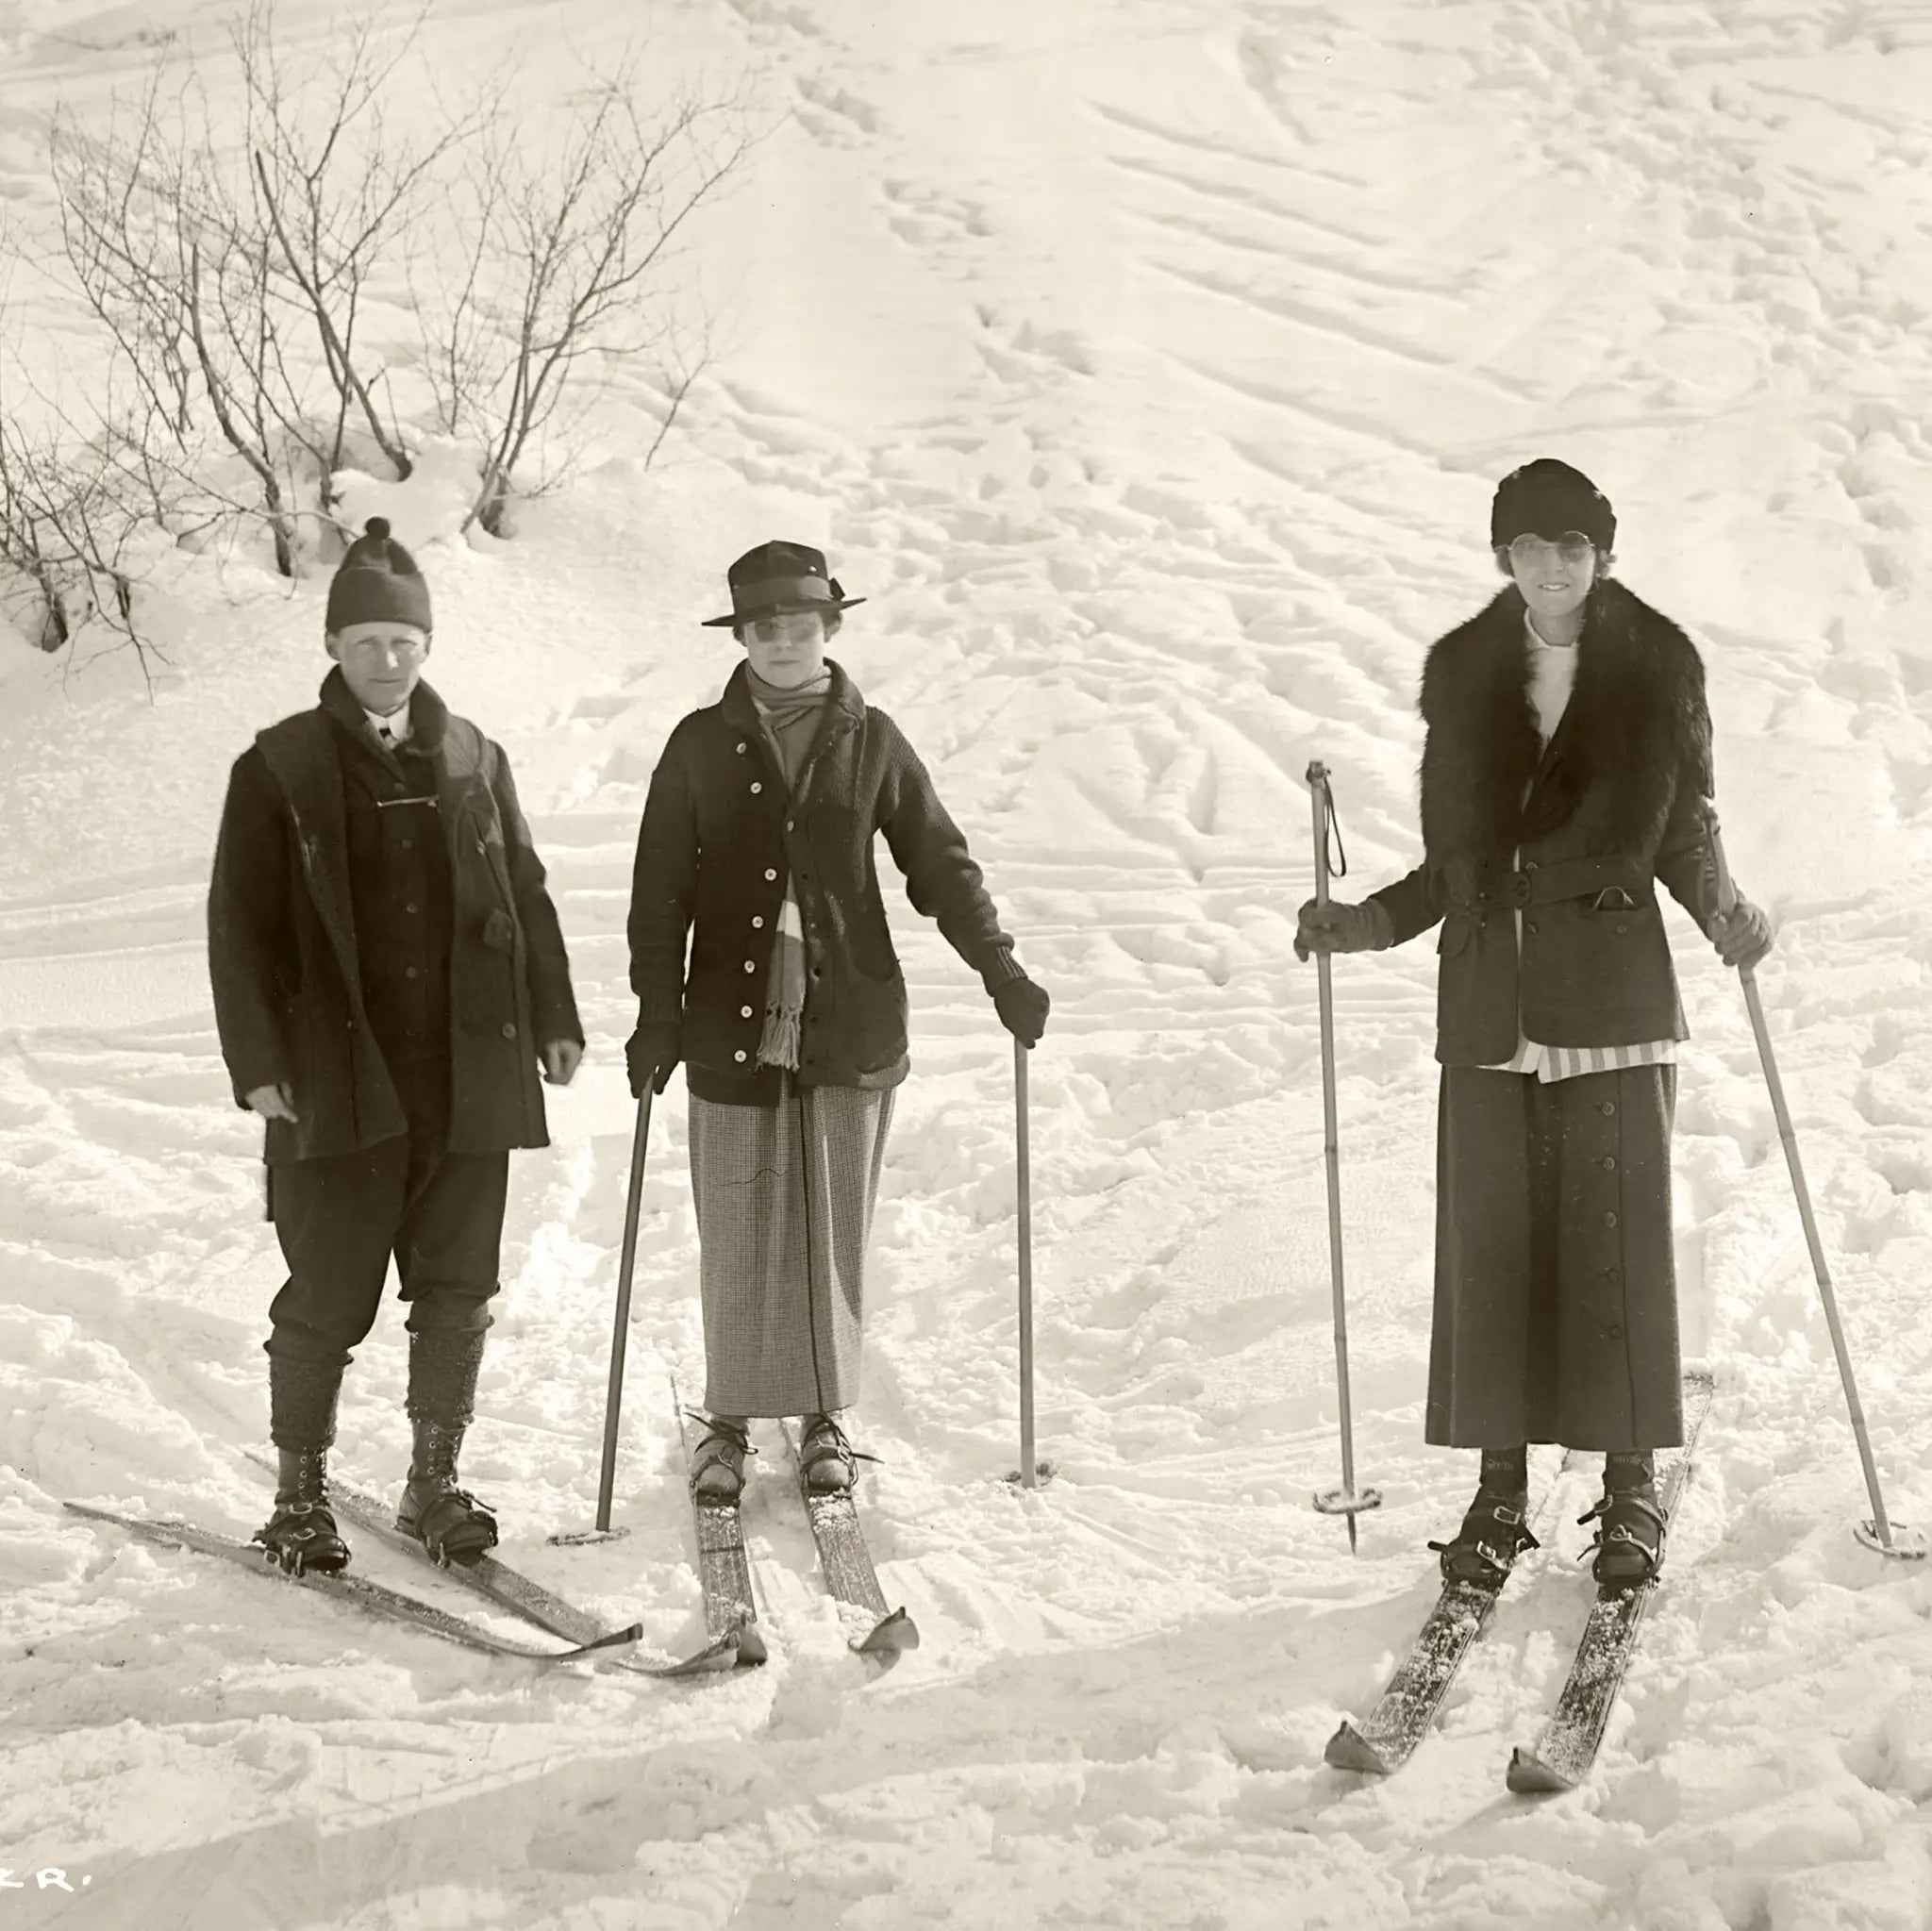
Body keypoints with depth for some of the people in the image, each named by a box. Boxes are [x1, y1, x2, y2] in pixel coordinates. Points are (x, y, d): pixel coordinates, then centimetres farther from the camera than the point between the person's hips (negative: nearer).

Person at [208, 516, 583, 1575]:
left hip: (468, 1075, 3)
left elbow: (525, 895, 17)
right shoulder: (280, 767, -1)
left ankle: (434, 1485, 21)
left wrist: (553, 1018, 14)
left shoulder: (472, 760, 9)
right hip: (339, 1080, -3)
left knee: (457, 1291, 8)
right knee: (328, 1298, 0)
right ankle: (300, 1495, 16)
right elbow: (239, 924, -1)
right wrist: (256, 1061, -7)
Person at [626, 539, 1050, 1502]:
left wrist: (1002, 972, 1)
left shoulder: (871, 741, 5)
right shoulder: (702, 746, 3)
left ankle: (824, 1415, 20)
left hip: (851, 1024, 1)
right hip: (733, 1024, 0)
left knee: (834, 1226, 6)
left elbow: (940, 864, 8)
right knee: (738, 1232, 3)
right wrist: (657, 1014, -3)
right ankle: (729, 1419, 17)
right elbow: (660, 891, 3)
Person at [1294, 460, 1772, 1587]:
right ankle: (1501, 1492, 11)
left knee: (1619, 1235, -2)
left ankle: (1632, 1491, 10)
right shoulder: (1462, 670, 9)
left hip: (1617, 989, -2)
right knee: (1490, 1240, 2)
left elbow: (1687, 834, 5)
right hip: (1489, 995, 2)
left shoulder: (1659, 664, 2)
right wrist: (1365, 925, 1)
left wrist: (1721, 917, -13)